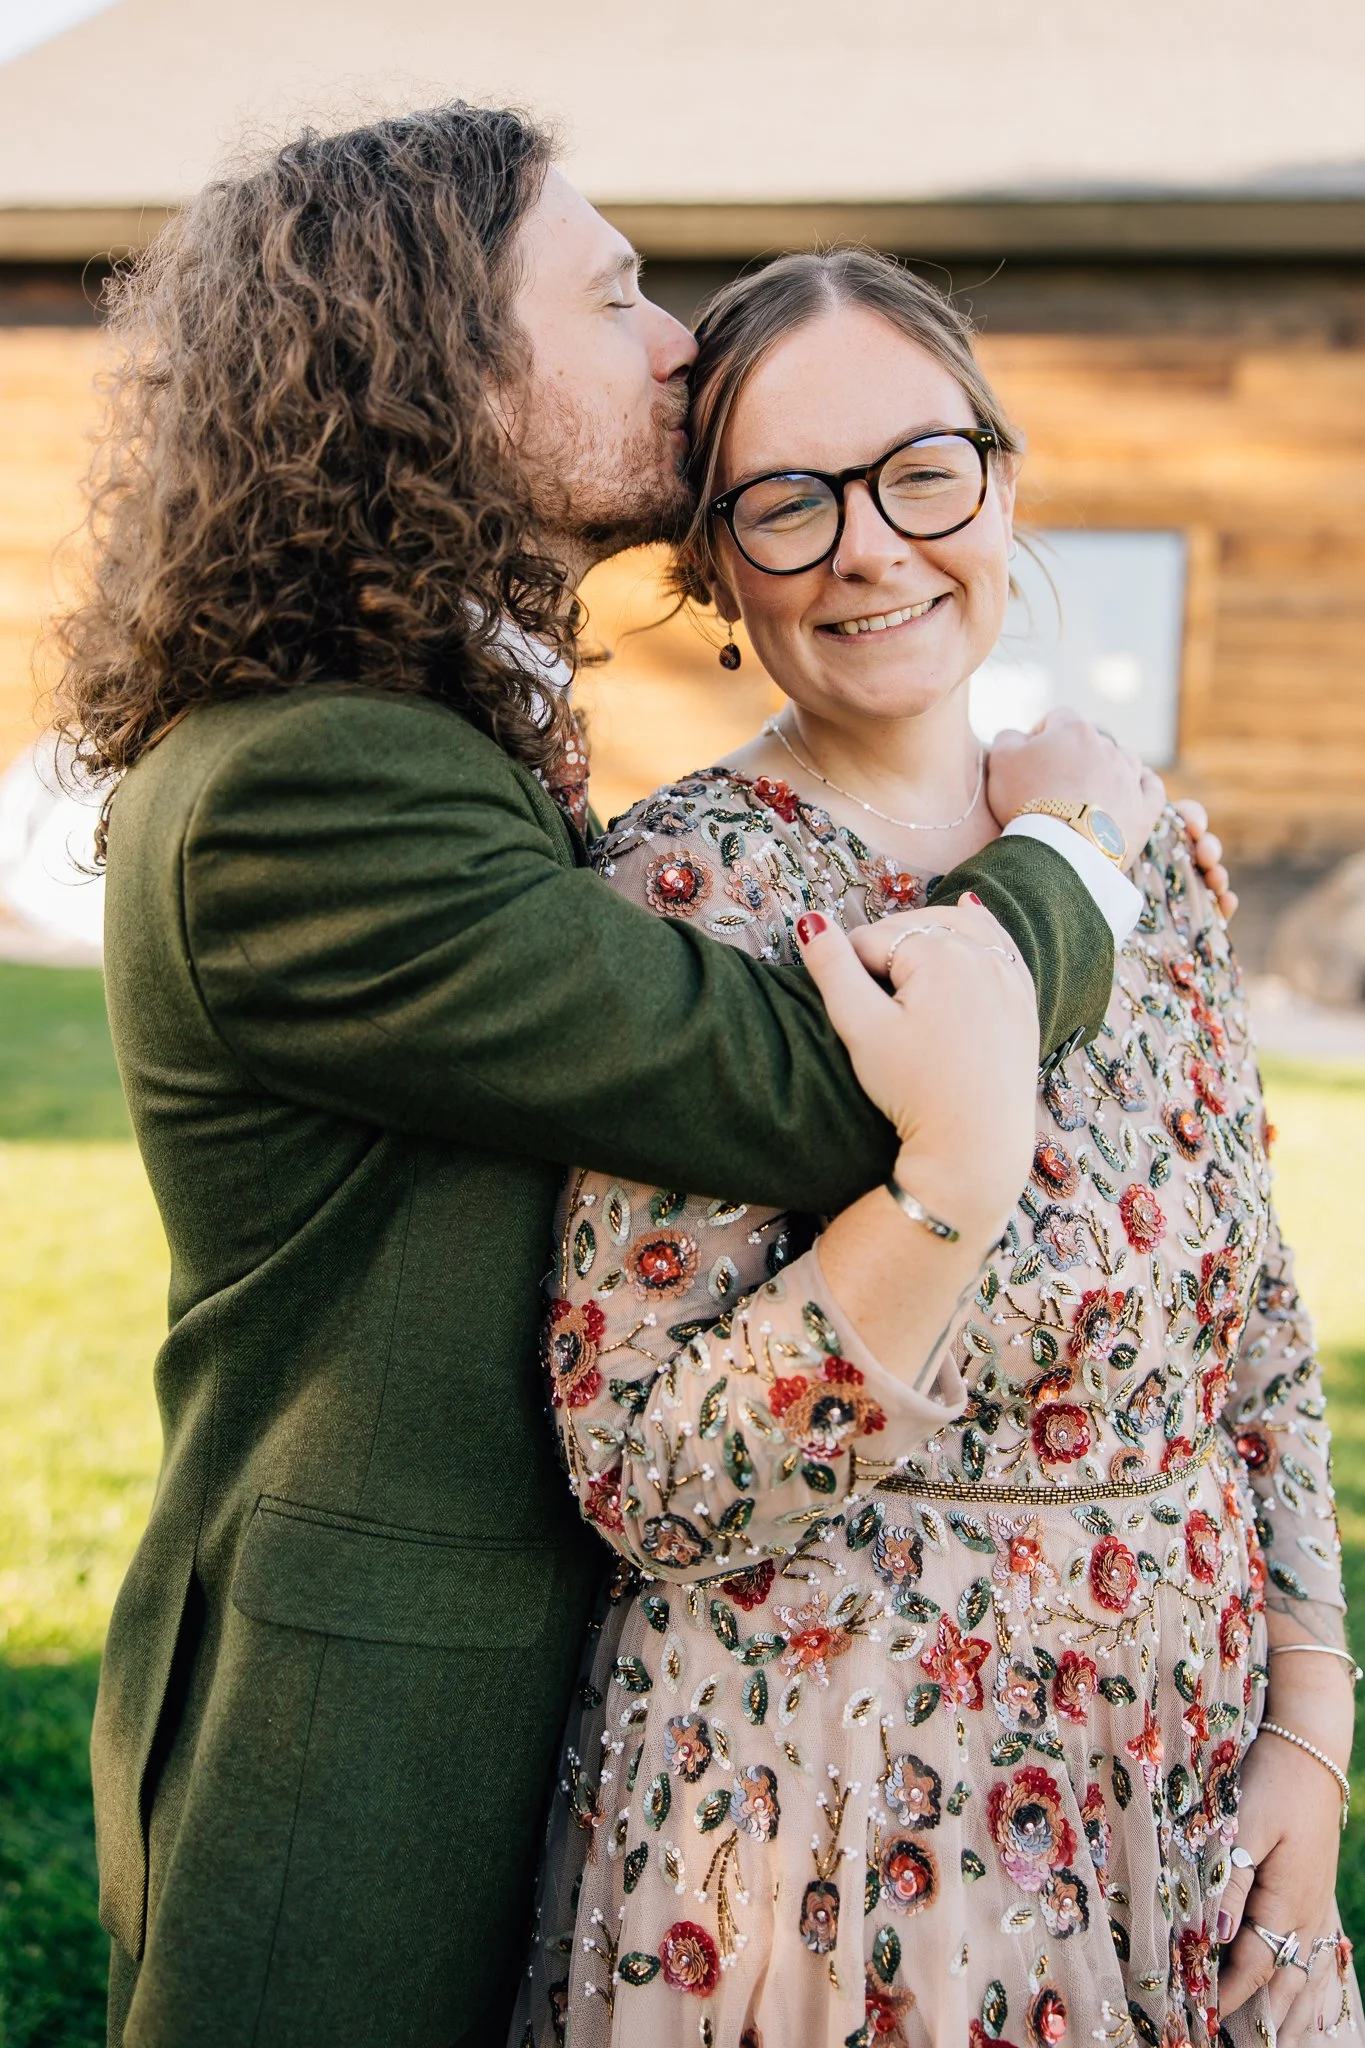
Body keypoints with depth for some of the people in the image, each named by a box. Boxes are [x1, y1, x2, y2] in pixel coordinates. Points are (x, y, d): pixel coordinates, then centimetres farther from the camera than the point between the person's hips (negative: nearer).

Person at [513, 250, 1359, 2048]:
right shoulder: (679, 886, -15)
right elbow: (651, 1489, -19)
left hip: (1191, 1770, 6)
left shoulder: (1135, 853, 2)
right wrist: (957, 1177, -29)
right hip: (833, 1813, -5)